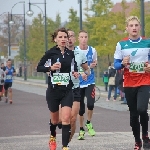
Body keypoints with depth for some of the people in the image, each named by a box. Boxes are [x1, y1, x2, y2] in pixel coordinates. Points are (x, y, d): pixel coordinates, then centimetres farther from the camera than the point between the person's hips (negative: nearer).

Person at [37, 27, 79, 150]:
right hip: (53, 90, -1)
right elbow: (39, 67, -5)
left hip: (67, 91, 1)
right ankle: (52, 137, 46)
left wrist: (75, 72, 2)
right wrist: (50, 68, -22)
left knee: (66, 118, -14)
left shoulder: (71, 53, 4)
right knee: (55, 119, 16)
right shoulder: (51, 52, -7)